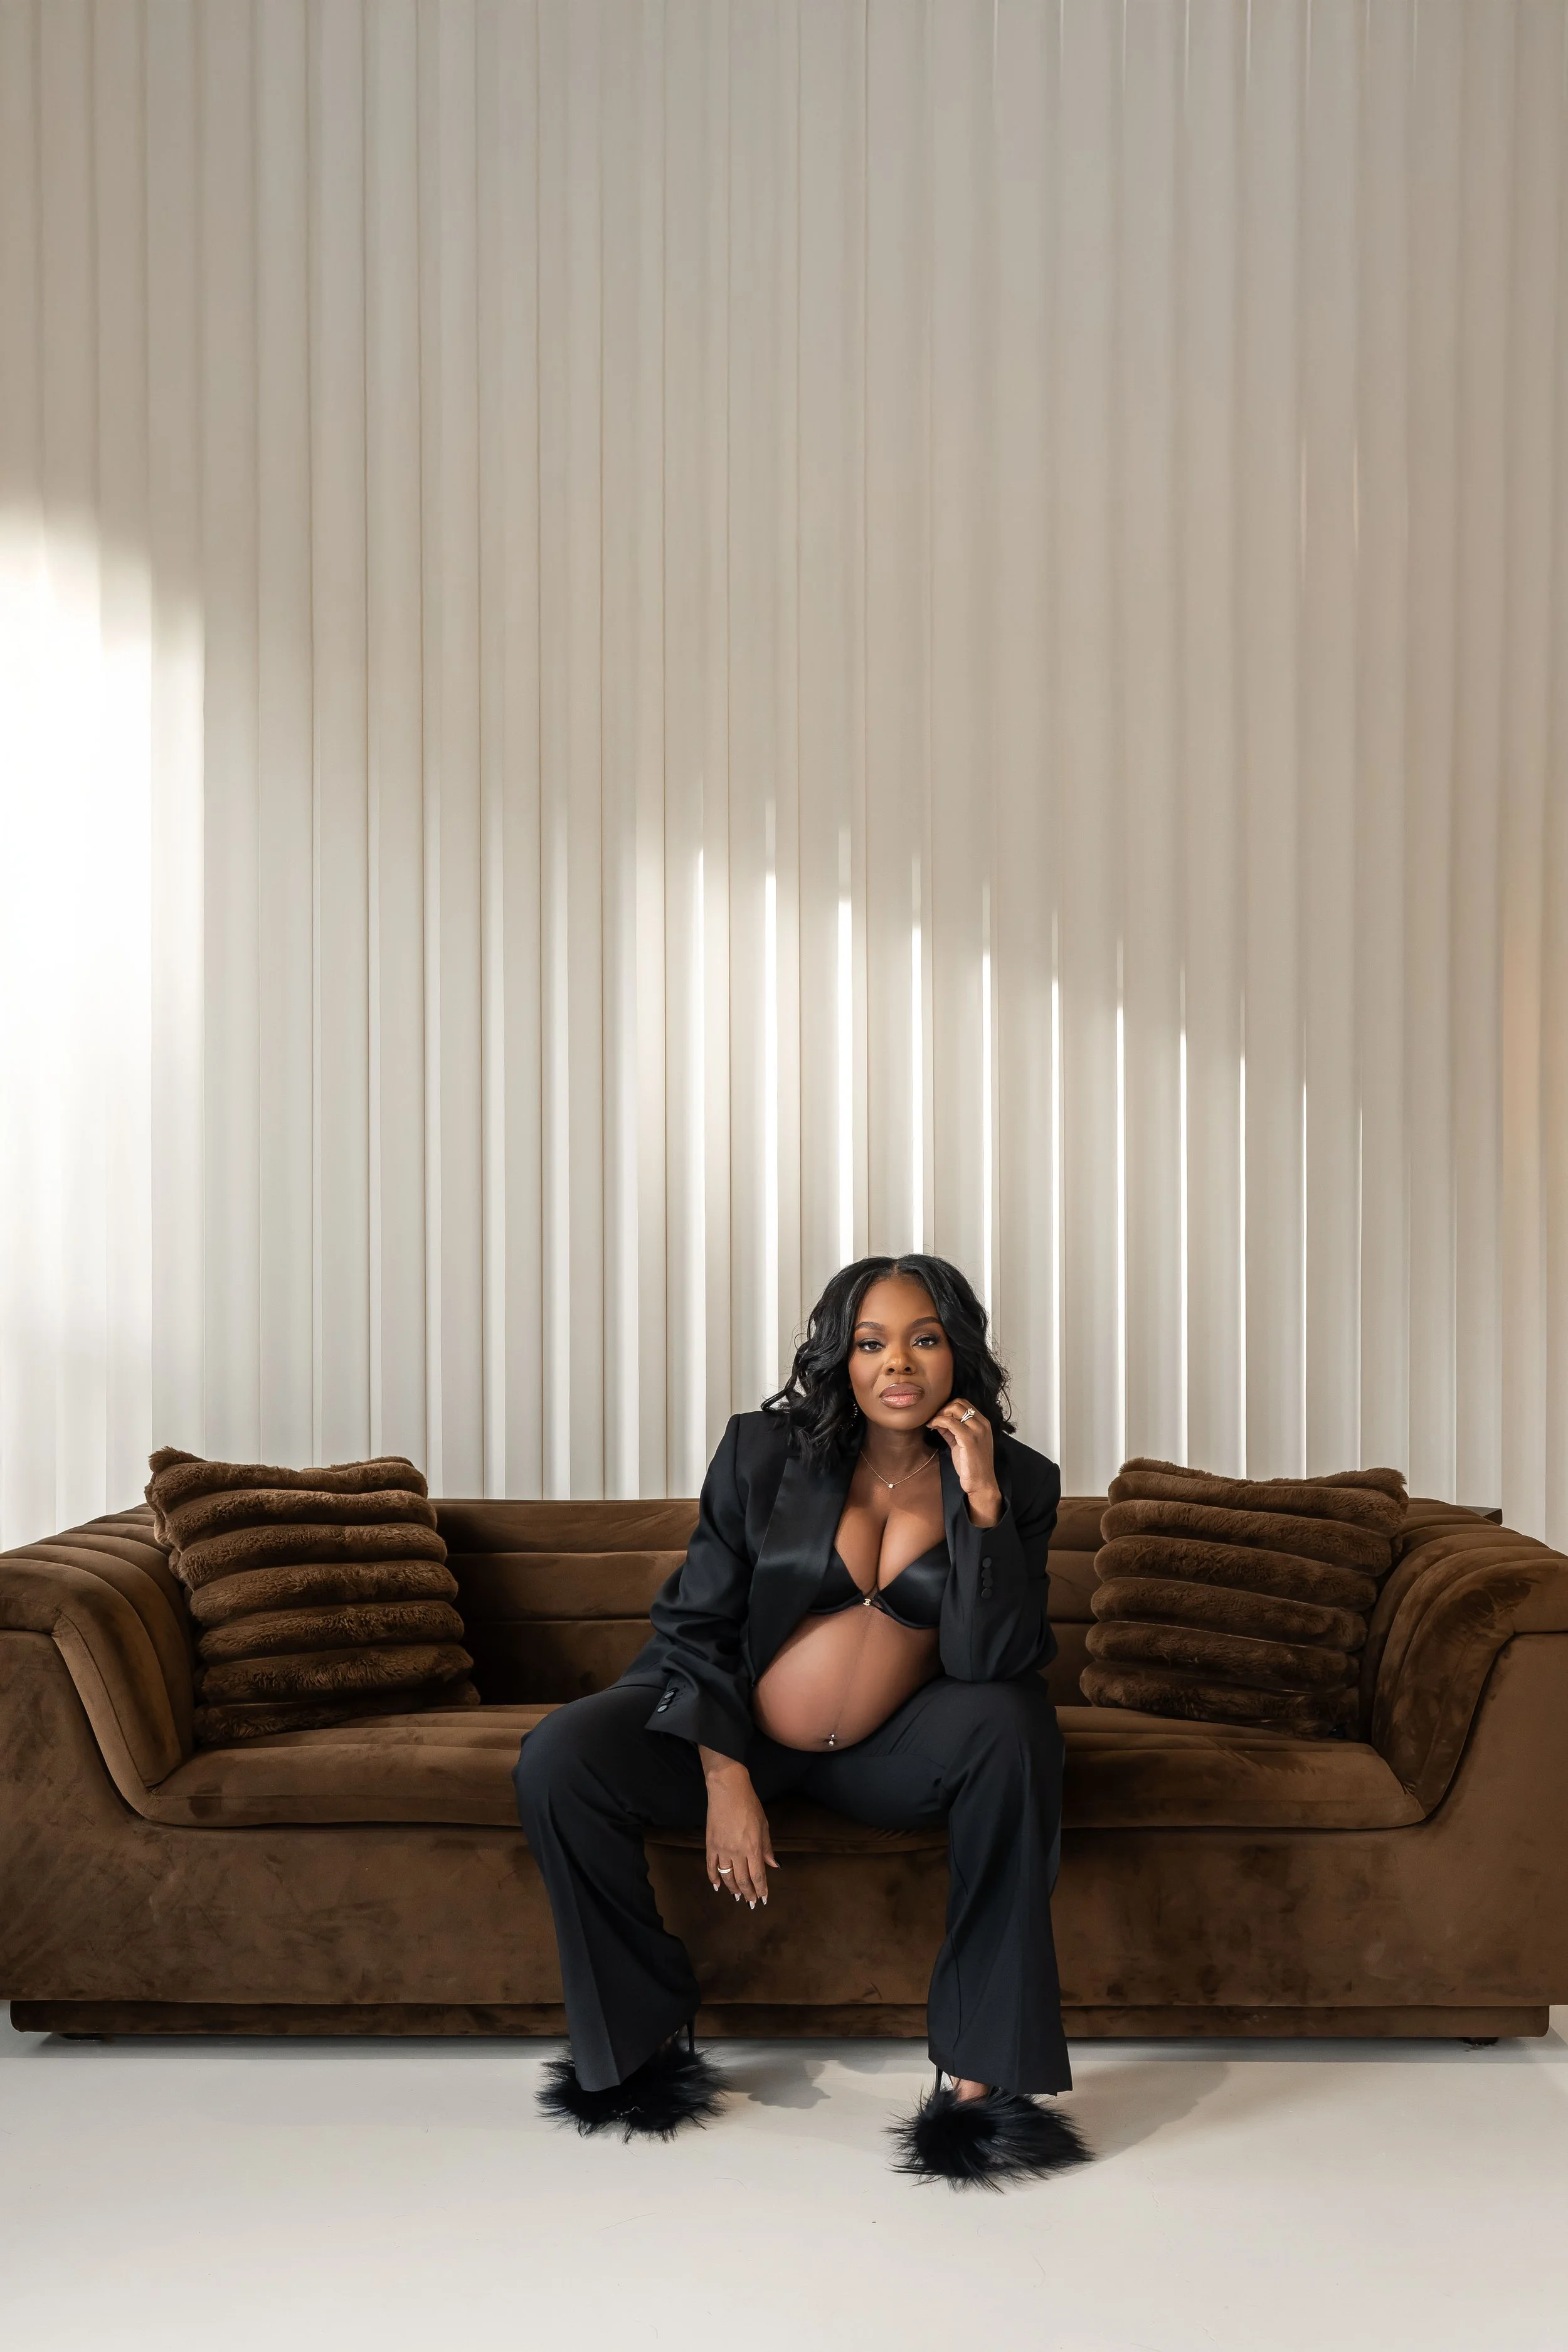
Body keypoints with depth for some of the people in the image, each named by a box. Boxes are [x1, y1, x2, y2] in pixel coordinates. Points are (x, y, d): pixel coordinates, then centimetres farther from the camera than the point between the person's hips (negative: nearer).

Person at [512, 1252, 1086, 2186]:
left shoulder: (1018, 1482, -9)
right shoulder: (764, 1452, -9)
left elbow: (994, 1660, -19)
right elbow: (696, 1623, -5)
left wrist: (981, 1502, -28)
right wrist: (726, 1778, -16)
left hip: (887, 1747, 0)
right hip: (739, 1729, 1)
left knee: (1013, 1726, -31)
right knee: (560, 1760, -24)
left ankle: (979, 2069, -25)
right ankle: (649, 2030, -1)